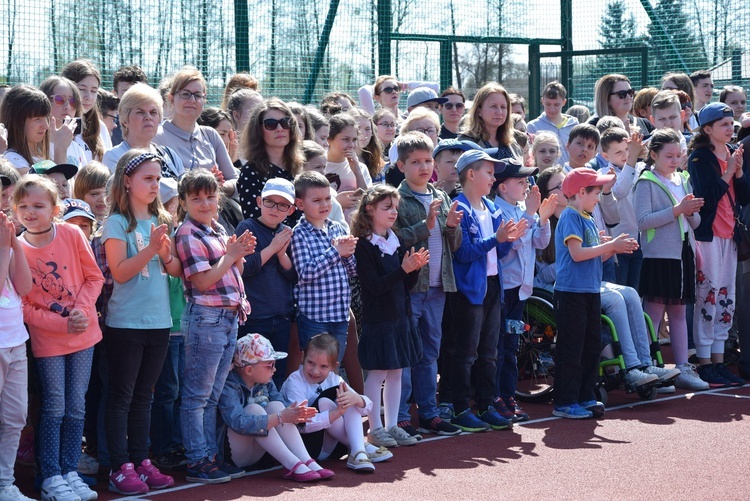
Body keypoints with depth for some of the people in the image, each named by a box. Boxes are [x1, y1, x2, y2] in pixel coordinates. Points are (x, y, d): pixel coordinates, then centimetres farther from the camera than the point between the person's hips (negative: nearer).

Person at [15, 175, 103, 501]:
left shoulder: (72, 235, -6)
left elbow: (94, 277, 1)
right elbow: (23, 305, -9)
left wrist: (81, 310, -15)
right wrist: (62, 323, -17)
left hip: (83, 335, 2)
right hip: (47, 340, -2)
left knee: (76, 407, 8)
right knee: (54, 409, 0)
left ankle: (70, 471, 18)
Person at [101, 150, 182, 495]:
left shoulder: (160, 221, 11)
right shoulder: (118, 222, -7)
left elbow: (178, 270, 9)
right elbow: (120, 271, -15)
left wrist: (166, 253, -10)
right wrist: (151, 248, -23)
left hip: (159, 322, 6)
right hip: (126, 323, -6)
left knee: (143, 396, 12)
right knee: (121, 397, 0)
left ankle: (141, 462, 17)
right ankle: (120, 468, 1)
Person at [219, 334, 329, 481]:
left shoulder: (266, 382, 5)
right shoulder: (229, 387, -20)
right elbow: (240, 423, -35)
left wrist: (296, 415, -26)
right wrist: (281, 417, -39)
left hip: (257, 453, 7)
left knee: (275, 406, -13)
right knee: (254, 409, -27)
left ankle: (307, 461, -25)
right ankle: (292, 465, -34)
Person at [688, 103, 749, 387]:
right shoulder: (699, 158, -8)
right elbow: (706, 195, -17)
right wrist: (727, 174, -15)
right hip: (707, 233, -7)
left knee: (725, 299, 9)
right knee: (708, 297, -6)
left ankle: (718, 362, 15)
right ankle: (704, 365, -1)